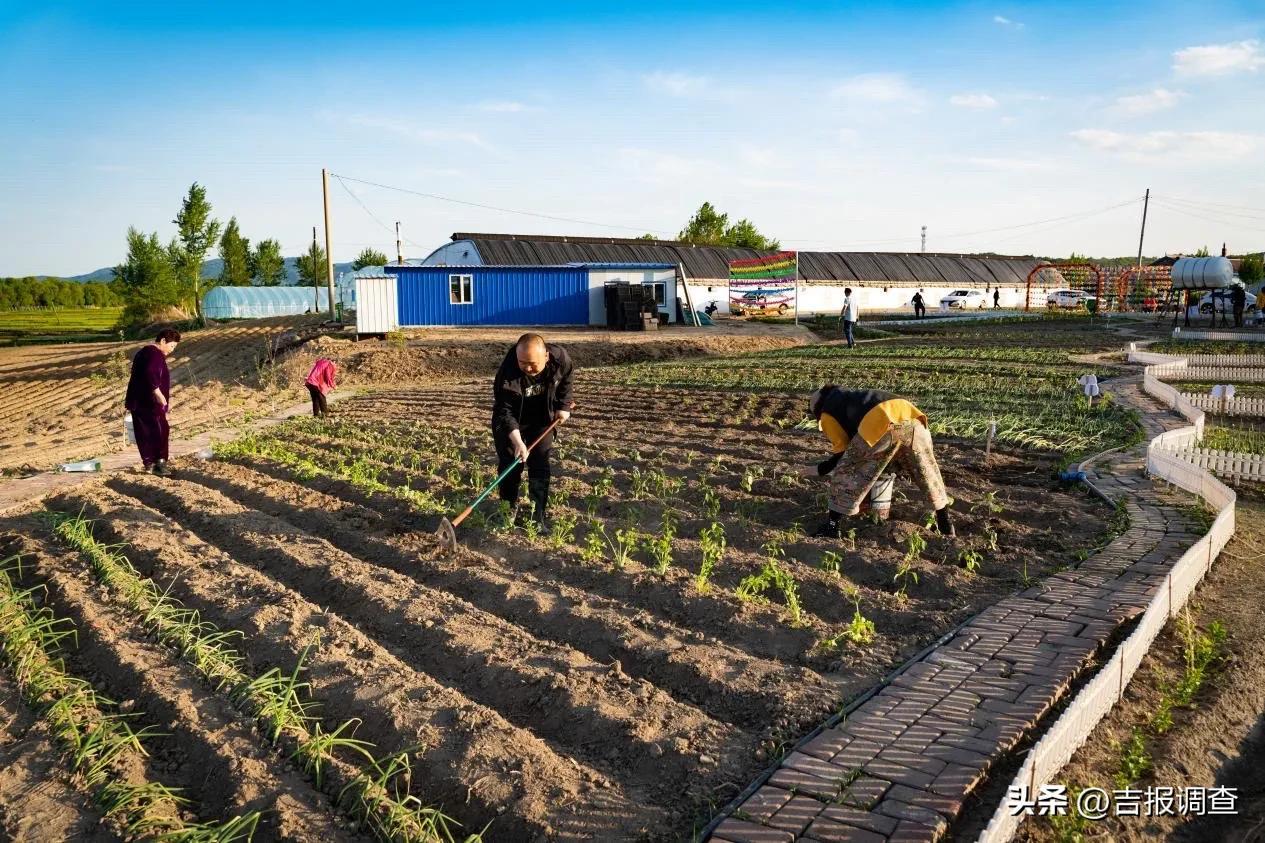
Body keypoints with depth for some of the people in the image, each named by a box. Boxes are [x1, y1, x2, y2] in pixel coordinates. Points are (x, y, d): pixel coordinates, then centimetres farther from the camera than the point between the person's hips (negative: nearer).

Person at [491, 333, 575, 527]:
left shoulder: (561, 359, -27)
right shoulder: (508, 373, -36)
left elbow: (565, 380, -2)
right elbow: (505, 411, -32)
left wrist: (563, 405, -4)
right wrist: (517, 441, -41)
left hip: (541, 420, 2)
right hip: (509, 423, -2)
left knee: (540, 465, -1)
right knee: (509, 464, 0)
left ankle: (539, 513, 5)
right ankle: (510, 509, 17)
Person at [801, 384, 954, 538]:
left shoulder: (827, 414, 22)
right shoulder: (853, 397, 43)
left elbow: (843, 452, 15)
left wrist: (820, 469, 29)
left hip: (881, 426, -7)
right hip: (912, 420, 7)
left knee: (846, 473, 11)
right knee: (927, 472, 27)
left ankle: (832, 526, 12)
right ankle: (945, 523, 36)